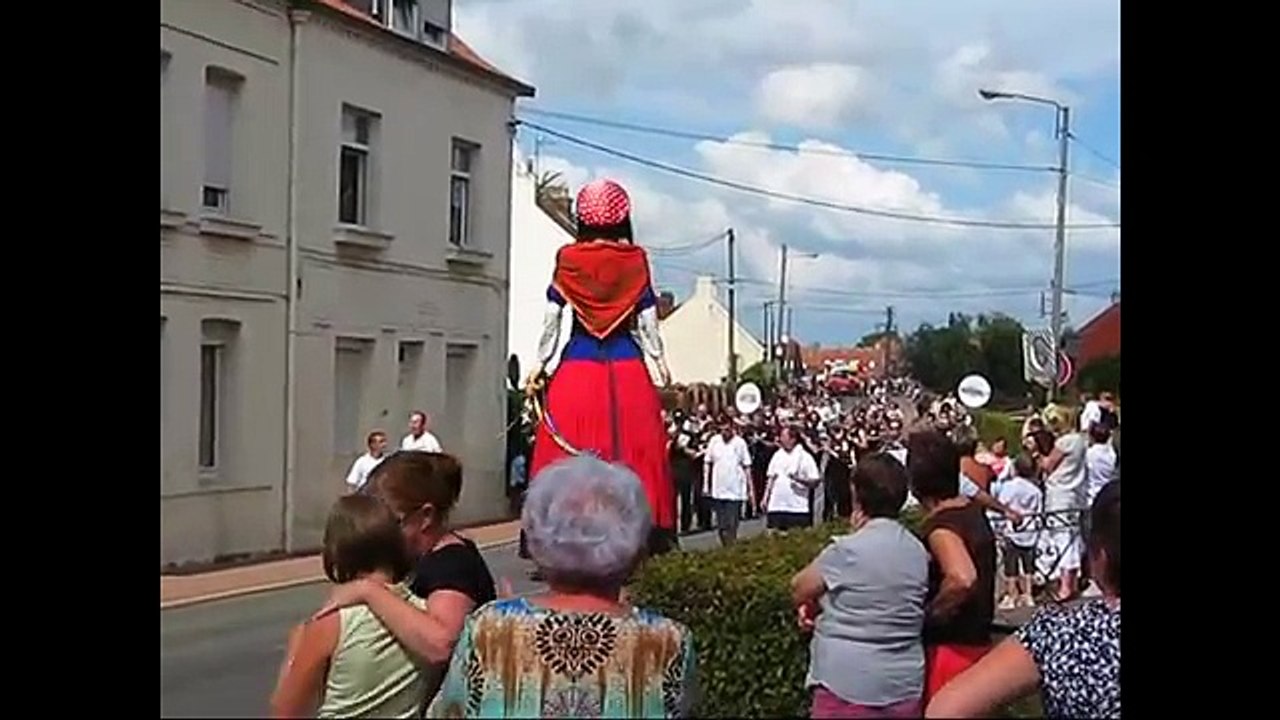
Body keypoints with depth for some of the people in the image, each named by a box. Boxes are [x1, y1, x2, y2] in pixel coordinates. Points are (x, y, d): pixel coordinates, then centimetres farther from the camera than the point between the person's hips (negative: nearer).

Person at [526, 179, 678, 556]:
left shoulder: (567, 259, 2)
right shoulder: (635, 260, 2)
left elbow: (551, 319, 3)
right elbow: (648, 321, 3)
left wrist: (540, 364, 11)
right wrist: (660, 362, 13)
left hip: (577, 368, 0)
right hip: (628, 369, 0)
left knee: (567, 455, 1)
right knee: (632, 453, 3)